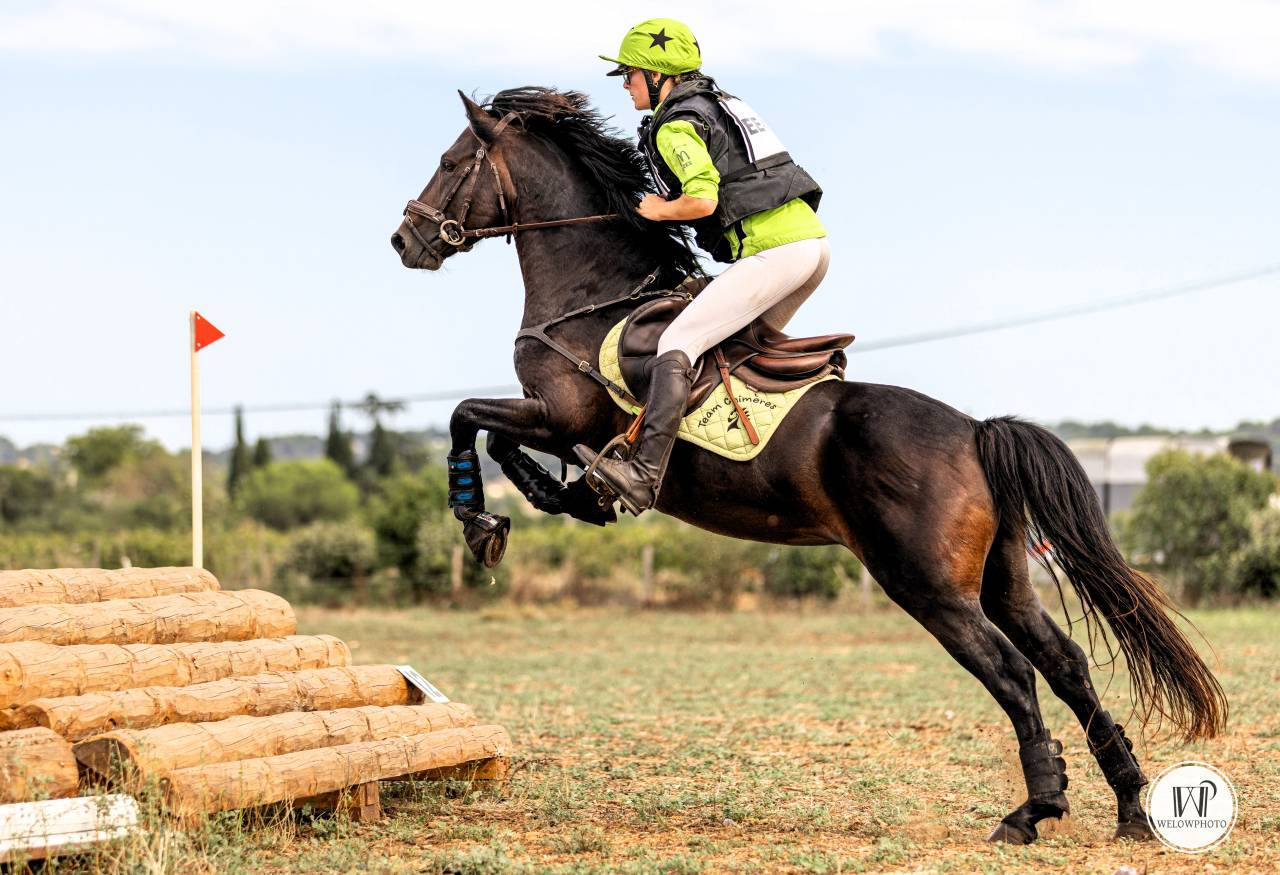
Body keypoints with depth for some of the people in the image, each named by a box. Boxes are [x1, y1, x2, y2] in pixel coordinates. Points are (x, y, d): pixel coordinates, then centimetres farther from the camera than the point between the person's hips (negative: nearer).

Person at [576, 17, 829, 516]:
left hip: (772, 250, -9)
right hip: (812, 238, 9)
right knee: (754, 338, 32)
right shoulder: (719, 103, 25)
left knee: (677, 344, -14)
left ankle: (643, 477, -26)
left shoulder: (675, 125, -4)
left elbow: (703, 200, -17)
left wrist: (659, 209, 1)